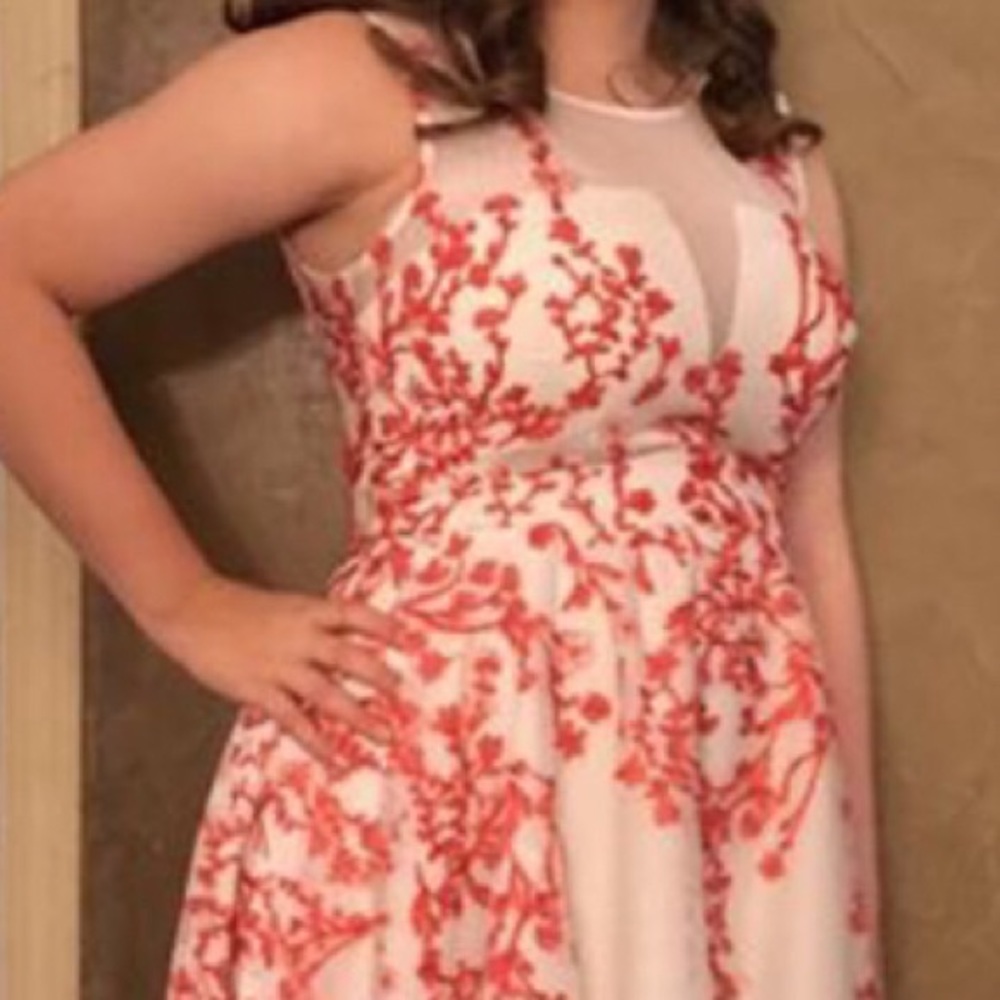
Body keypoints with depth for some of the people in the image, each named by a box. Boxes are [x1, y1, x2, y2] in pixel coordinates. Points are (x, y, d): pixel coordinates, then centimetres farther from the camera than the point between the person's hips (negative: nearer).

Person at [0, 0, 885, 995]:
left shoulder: (779, 154, 12)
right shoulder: (352, 85, -5)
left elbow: (813, 540, 10)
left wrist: (856, 918, 8)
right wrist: (189, 607, -9)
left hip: (738, 813, 5)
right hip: (442, 781, -5)